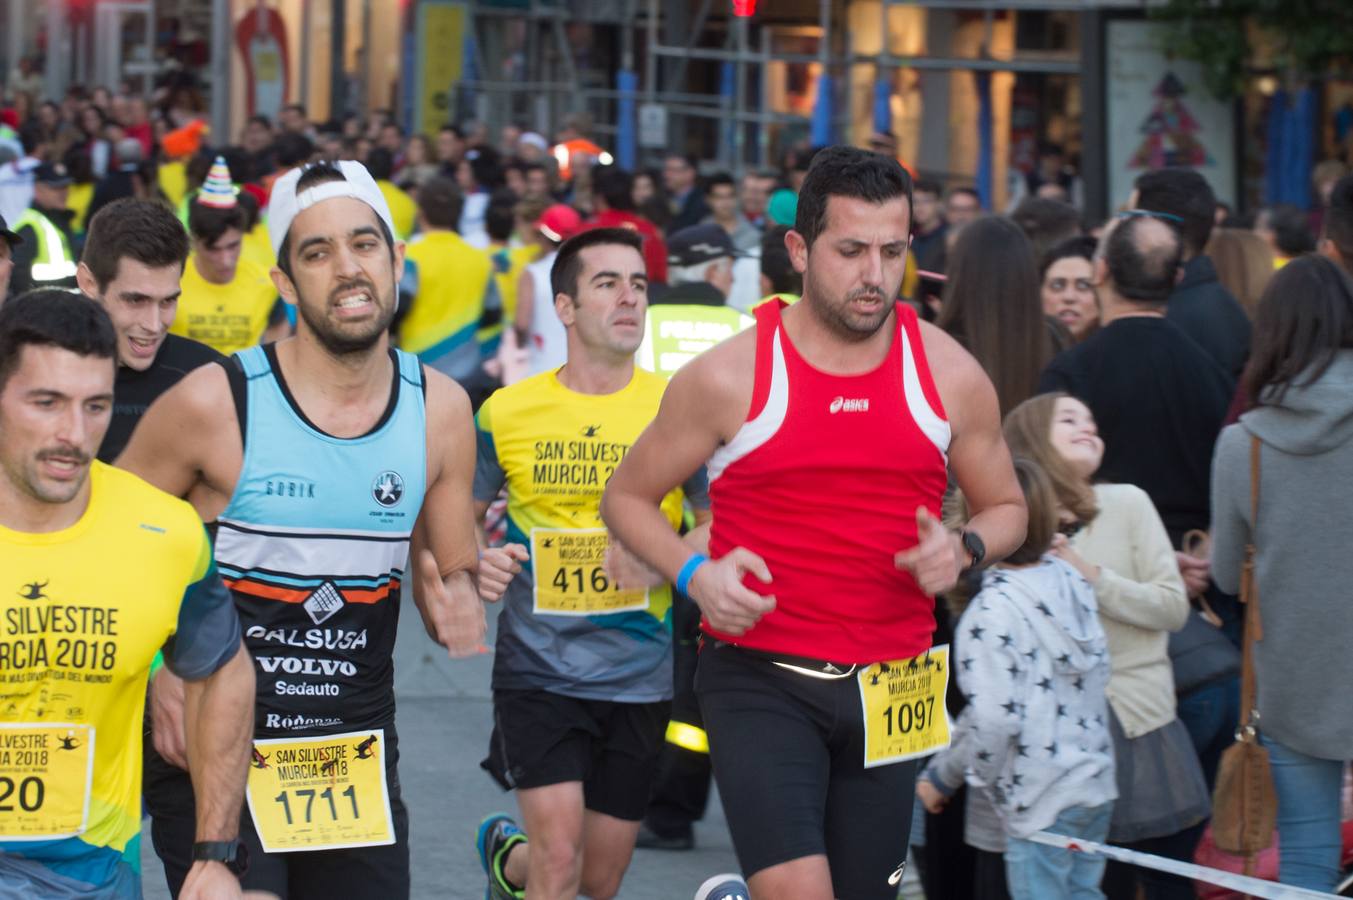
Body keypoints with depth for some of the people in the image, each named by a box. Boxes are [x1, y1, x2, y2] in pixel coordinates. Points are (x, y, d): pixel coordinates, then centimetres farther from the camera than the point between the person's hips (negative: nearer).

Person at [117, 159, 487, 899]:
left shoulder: (439, 409, 1)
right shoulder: (215, 403, -11)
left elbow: (450, 572, 11)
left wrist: (455, 602, -12)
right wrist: (158, 678, -12)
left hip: (356, 750, 4)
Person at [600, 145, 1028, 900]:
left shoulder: (950, 375, 3)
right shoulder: (729, 377, -5)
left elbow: (1007, 509, 16)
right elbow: (628, 499, 6)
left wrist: (964, 549, -7)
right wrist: (695, 574, -13)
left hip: (890, 690, 4)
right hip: (761, 676, -4)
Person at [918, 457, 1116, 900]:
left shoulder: (990, 613, -18)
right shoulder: (1071, 580, 4)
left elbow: (993, 720, -22)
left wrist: (943, 775, -6)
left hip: (1042, 800, -7)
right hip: (1097, 783, 7)